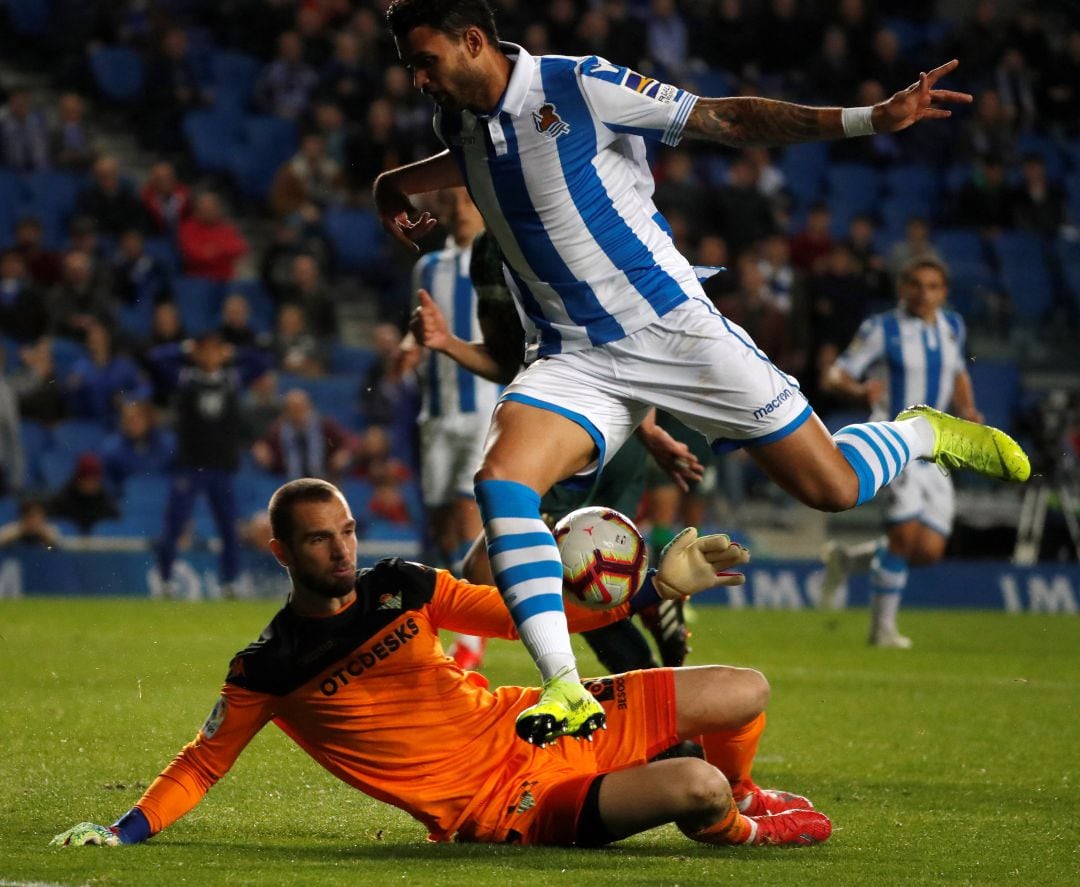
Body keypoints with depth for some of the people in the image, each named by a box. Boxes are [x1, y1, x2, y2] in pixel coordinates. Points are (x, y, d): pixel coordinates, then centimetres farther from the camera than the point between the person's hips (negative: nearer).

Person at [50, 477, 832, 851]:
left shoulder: (401, 586, 3)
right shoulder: (268, 669, -9)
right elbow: (204, 763, 2)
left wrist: (659, 585, -1)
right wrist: (122, 832, -11)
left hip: (528, 726, 6)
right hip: (496, 807, -6)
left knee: (745, 694, 3)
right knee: (693, 787, -28)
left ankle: (734, 793, 36)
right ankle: (730, 829, 10)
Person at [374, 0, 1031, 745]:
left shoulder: (579, 85, -13)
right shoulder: (460, 124, 6)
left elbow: (727, 120, -10)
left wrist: (872, 119, -16)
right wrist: (397, 183, 20)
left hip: (675, 330, -5)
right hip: (577, 360, 5)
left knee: (834, 488, -3)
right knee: (500, 482, -23)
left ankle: (925, 434, 32)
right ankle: (566, 692, -23)